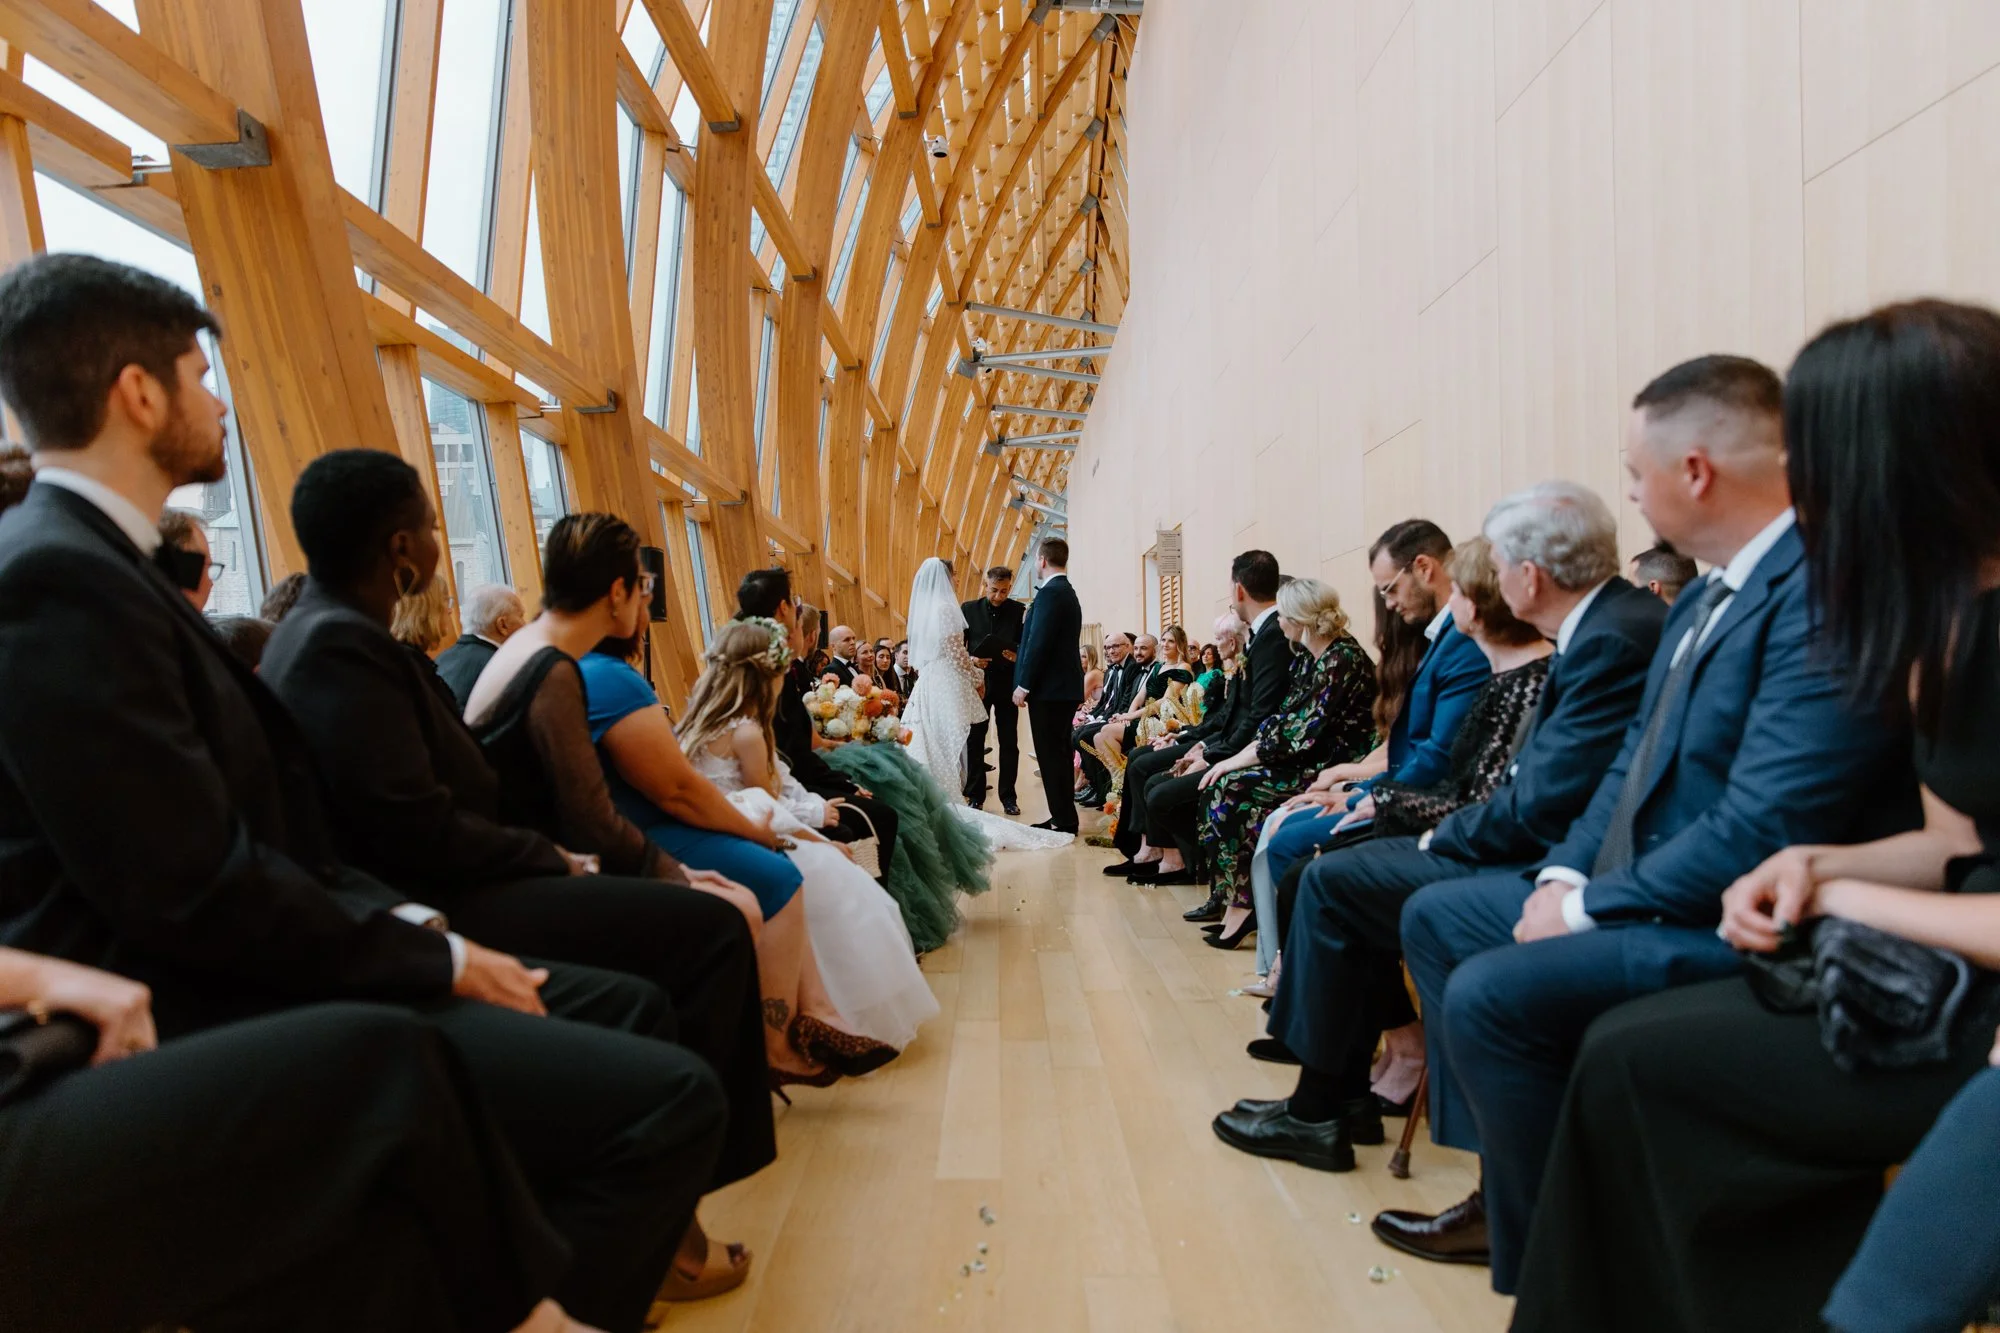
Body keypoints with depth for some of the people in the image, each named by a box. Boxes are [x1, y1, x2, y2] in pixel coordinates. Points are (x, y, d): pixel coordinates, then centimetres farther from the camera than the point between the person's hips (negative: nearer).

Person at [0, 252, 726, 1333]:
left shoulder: (97, 563, 15)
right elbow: (203, 893, -22)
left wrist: (414, 924, 3)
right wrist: (441, 960, -11)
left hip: (249, 973, 11)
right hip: (206, 1024, -11)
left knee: (624, 1003, 16)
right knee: (669, 1095, -21)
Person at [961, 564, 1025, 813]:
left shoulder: (1020, 611, 0)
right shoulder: (969, 609, 3)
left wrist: (1017, 655, -20)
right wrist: (970, 660, -14)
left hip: (1007, 683, 0)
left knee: (1009, 742, 4)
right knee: (974, 740, 4)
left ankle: (1008, 796, 12)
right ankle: (975, 796, 12)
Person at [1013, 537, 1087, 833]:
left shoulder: (1050, 592, -15)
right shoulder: (1068, 592, 16)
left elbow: (1039, 642, -20)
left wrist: (1023, 685, -16)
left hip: (1049, 688, -10)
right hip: (1065, 686, 10)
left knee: (1051, 755, -5)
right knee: (1059, 753, 14)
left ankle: (1063, 821, -2)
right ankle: (1063, 817, 20)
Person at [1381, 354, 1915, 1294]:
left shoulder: (1822, 589, -23)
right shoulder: (1706, 598, 9)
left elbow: (1764, 828, -27)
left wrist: (1592, 903, -17)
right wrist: (1566, 872, -1)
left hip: (1743, 929, -10)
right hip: (1638, 891, 11)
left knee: (1490, 994, -24)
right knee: (1434, 917, 13)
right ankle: (1502, 1193, 18)